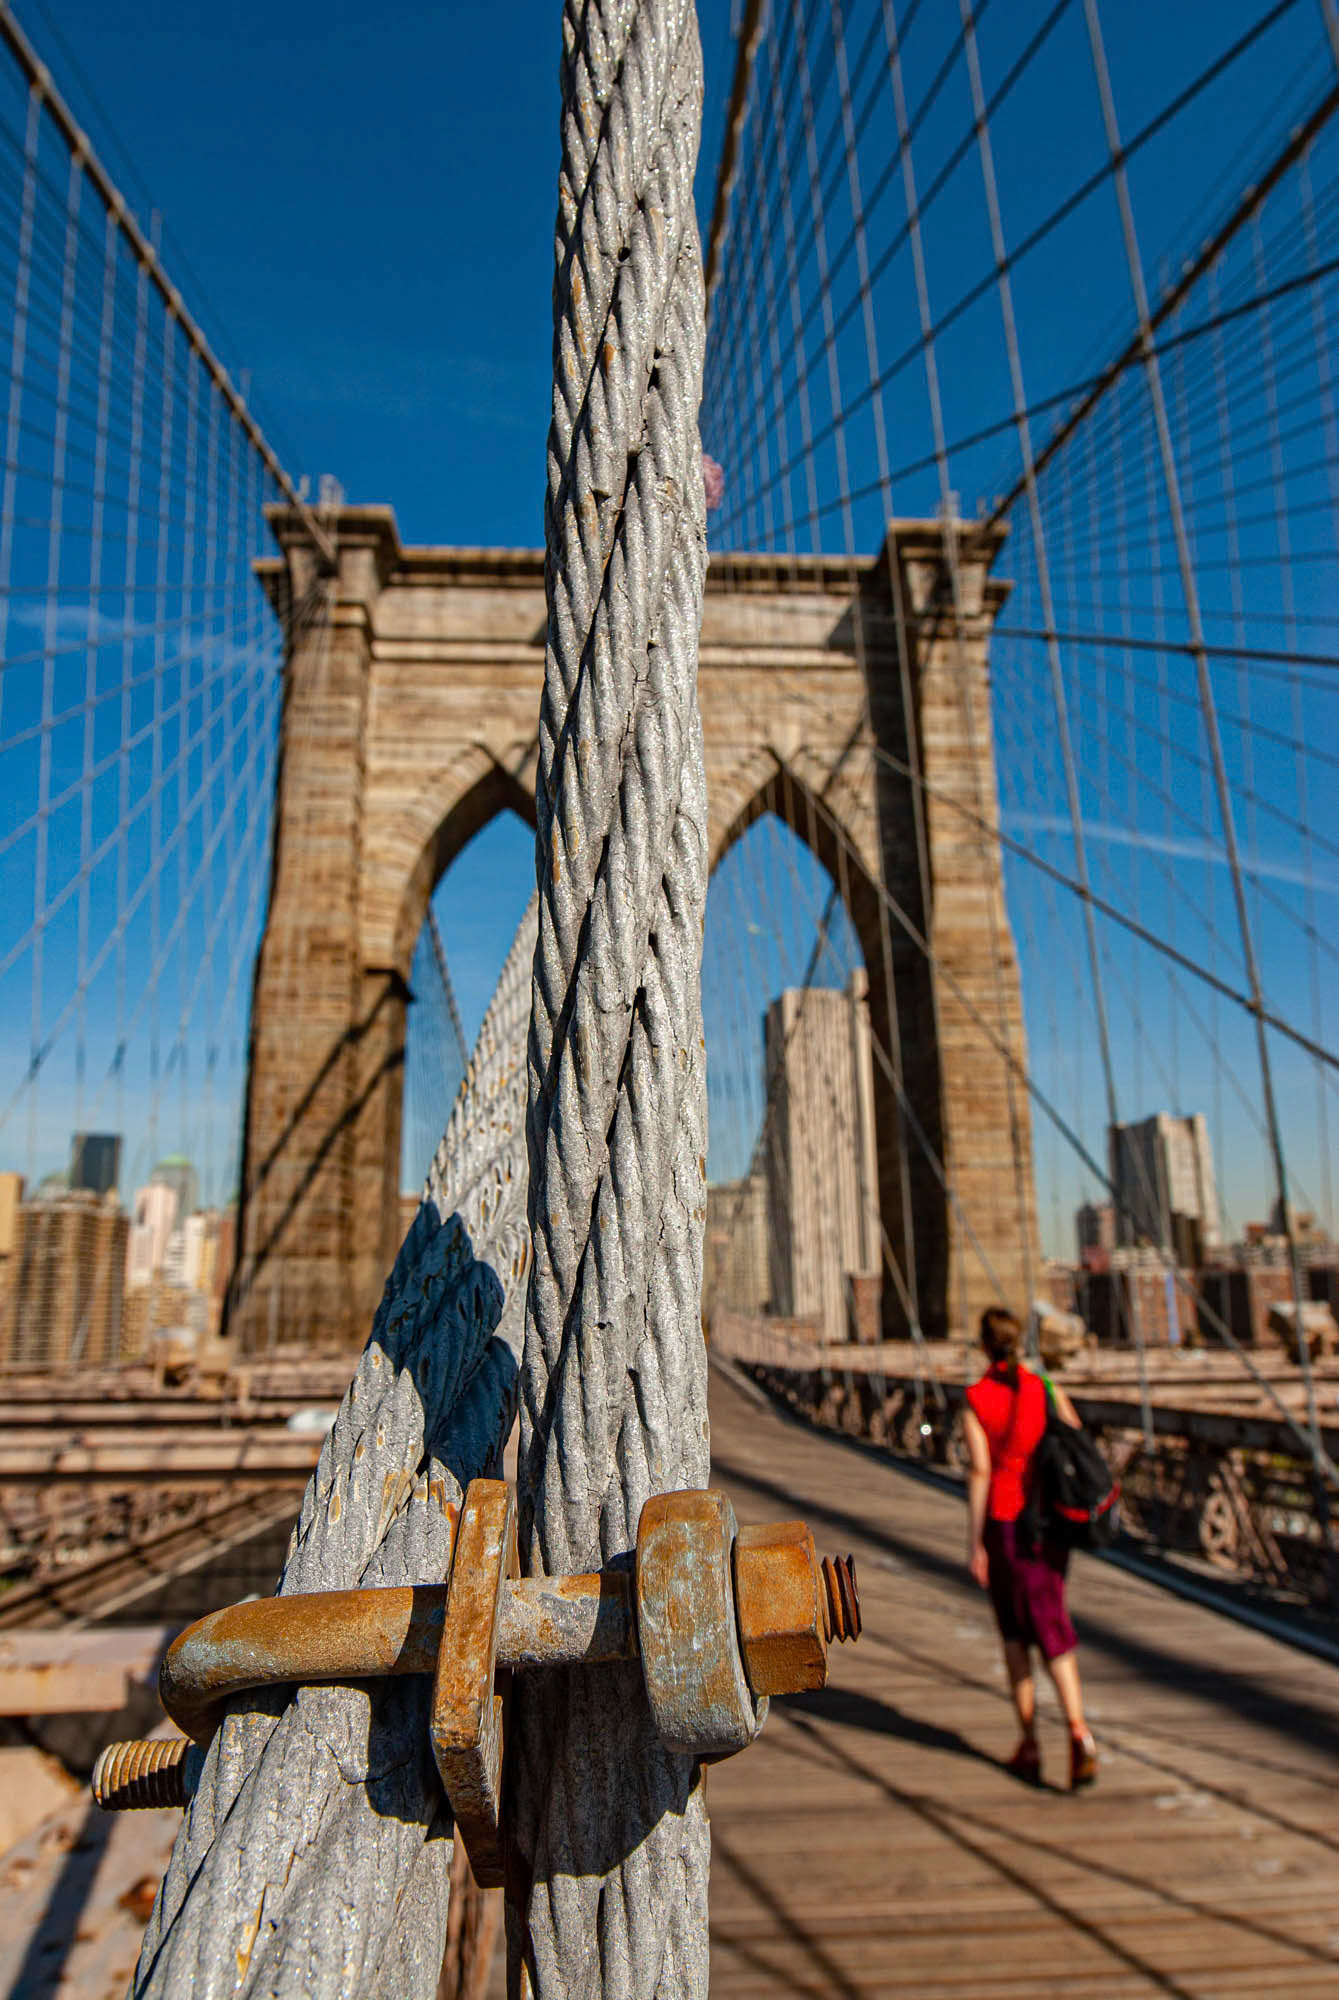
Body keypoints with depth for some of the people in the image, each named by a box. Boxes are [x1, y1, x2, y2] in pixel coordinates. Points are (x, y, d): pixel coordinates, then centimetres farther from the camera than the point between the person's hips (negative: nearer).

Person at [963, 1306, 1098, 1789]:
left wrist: (974, 1543, -9)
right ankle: (1077, 1729, -10)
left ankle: (1029, 1744, 18)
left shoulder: (975, 1399, -10)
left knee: (1013, 1631, 15)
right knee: (1053, 1630, 10)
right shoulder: (1048, 1391, -2)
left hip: (1003, 1524, -2)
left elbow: (979, 1471, -14)